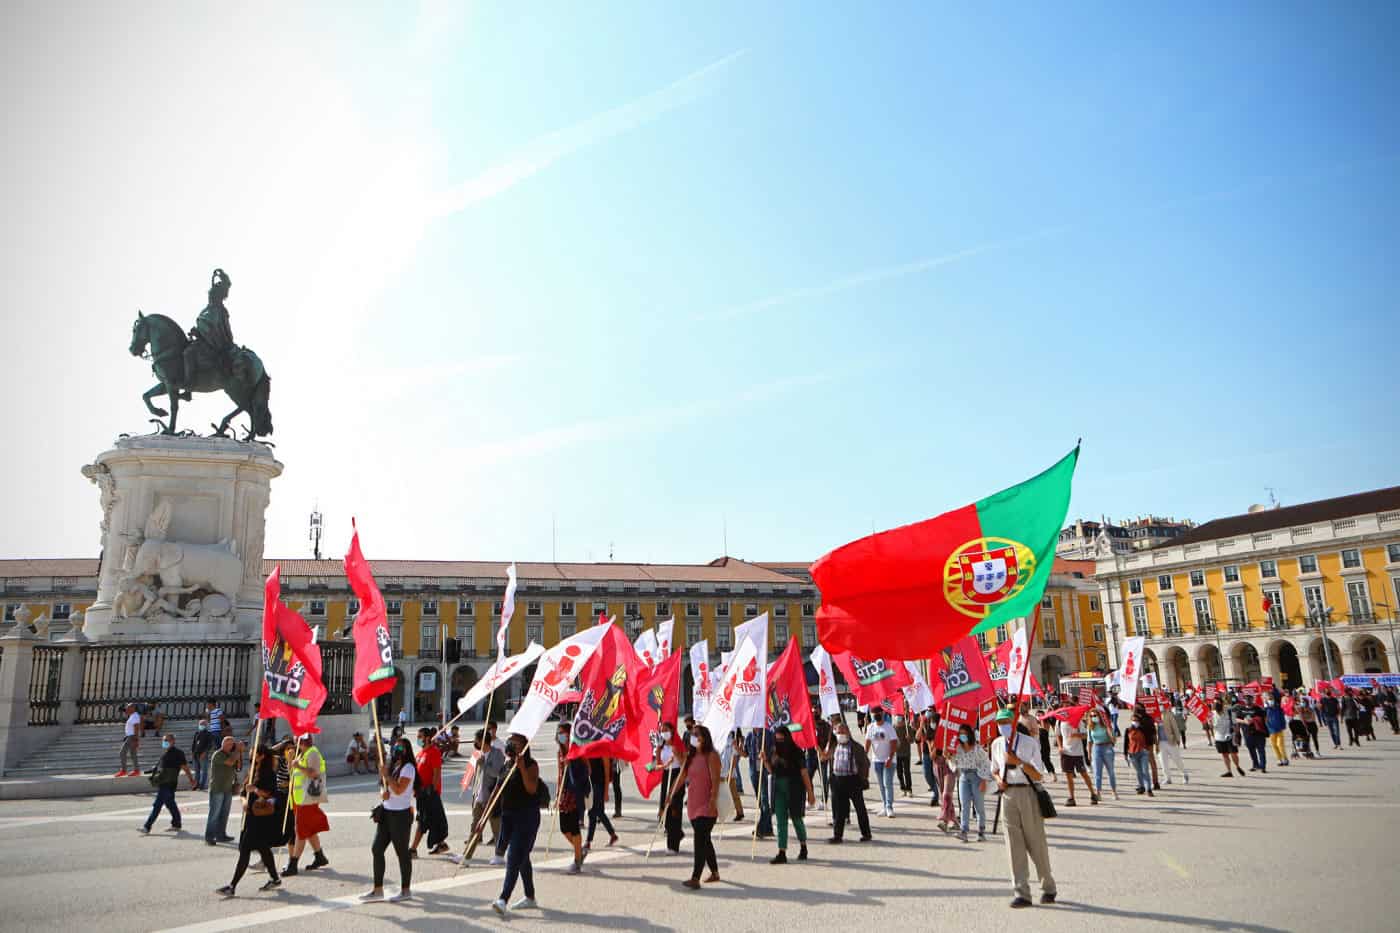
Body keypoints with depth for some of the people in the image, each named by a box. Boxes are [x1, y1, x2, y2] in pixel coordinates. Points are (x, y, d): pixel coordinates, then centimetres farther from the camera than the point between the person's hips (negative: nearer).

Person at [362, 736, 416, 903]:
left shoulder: (408, 768, -12)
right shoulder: (391, 766, 14)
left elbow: (399, 789, -22)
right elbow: (383, 787, 18)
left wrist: (386, 775, -16)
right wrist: (382, 793, -5)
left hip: (401, 815, -9)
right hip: (386, 813, 9)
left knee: (402, 852, 0)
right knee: (376, 850, 8)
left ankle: (405, 890, 11)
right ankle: (378, 890, 19)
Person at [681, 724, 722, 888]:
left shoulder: (711, 756, -10)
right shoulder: (690, 756, 12)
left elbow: (715, 780, -16)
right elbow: (684, 777, 14)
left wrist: (713, 801, -23)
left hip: (707, 805, -8)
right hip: (693, 804, 8)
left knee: (700, 840, -14)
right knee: (704, 840, 17)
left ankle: (695, 878, -16)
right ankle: (714, 873, 30)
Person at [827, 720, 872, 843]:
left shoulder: (856, 747, -7)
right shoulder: (834, 747, 8)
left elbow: (866, 763, -3)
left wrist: (863, 778, -5)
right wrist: (832, 777, 10)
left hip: (853, 779, -4)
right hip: (837, 780, 4)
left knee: (860, 808, 8)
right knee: (838, 810, 5)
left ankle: (866, 834, 21)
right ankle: (837, 835, 11)